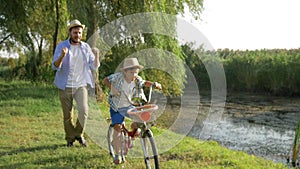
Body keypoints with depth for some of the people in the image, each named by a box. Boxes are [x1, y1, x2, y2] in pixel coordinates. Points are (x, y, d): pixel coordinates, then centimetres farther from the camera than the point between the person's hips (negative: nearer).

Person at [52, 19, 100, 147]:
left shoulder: (86, 47, 6)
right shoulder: (62, 46, -1)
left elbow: (94, 67, 5)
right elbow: (55, 66, -9)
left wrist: (96, 55, -14)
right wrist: (62, 56, -27)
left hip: (81, 85, 1)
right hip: (65, 86, -1)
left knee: (84, 110, -16)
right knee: (67, 115, 5)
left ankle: (79, 134, 6)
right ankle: (70, 138, 23)